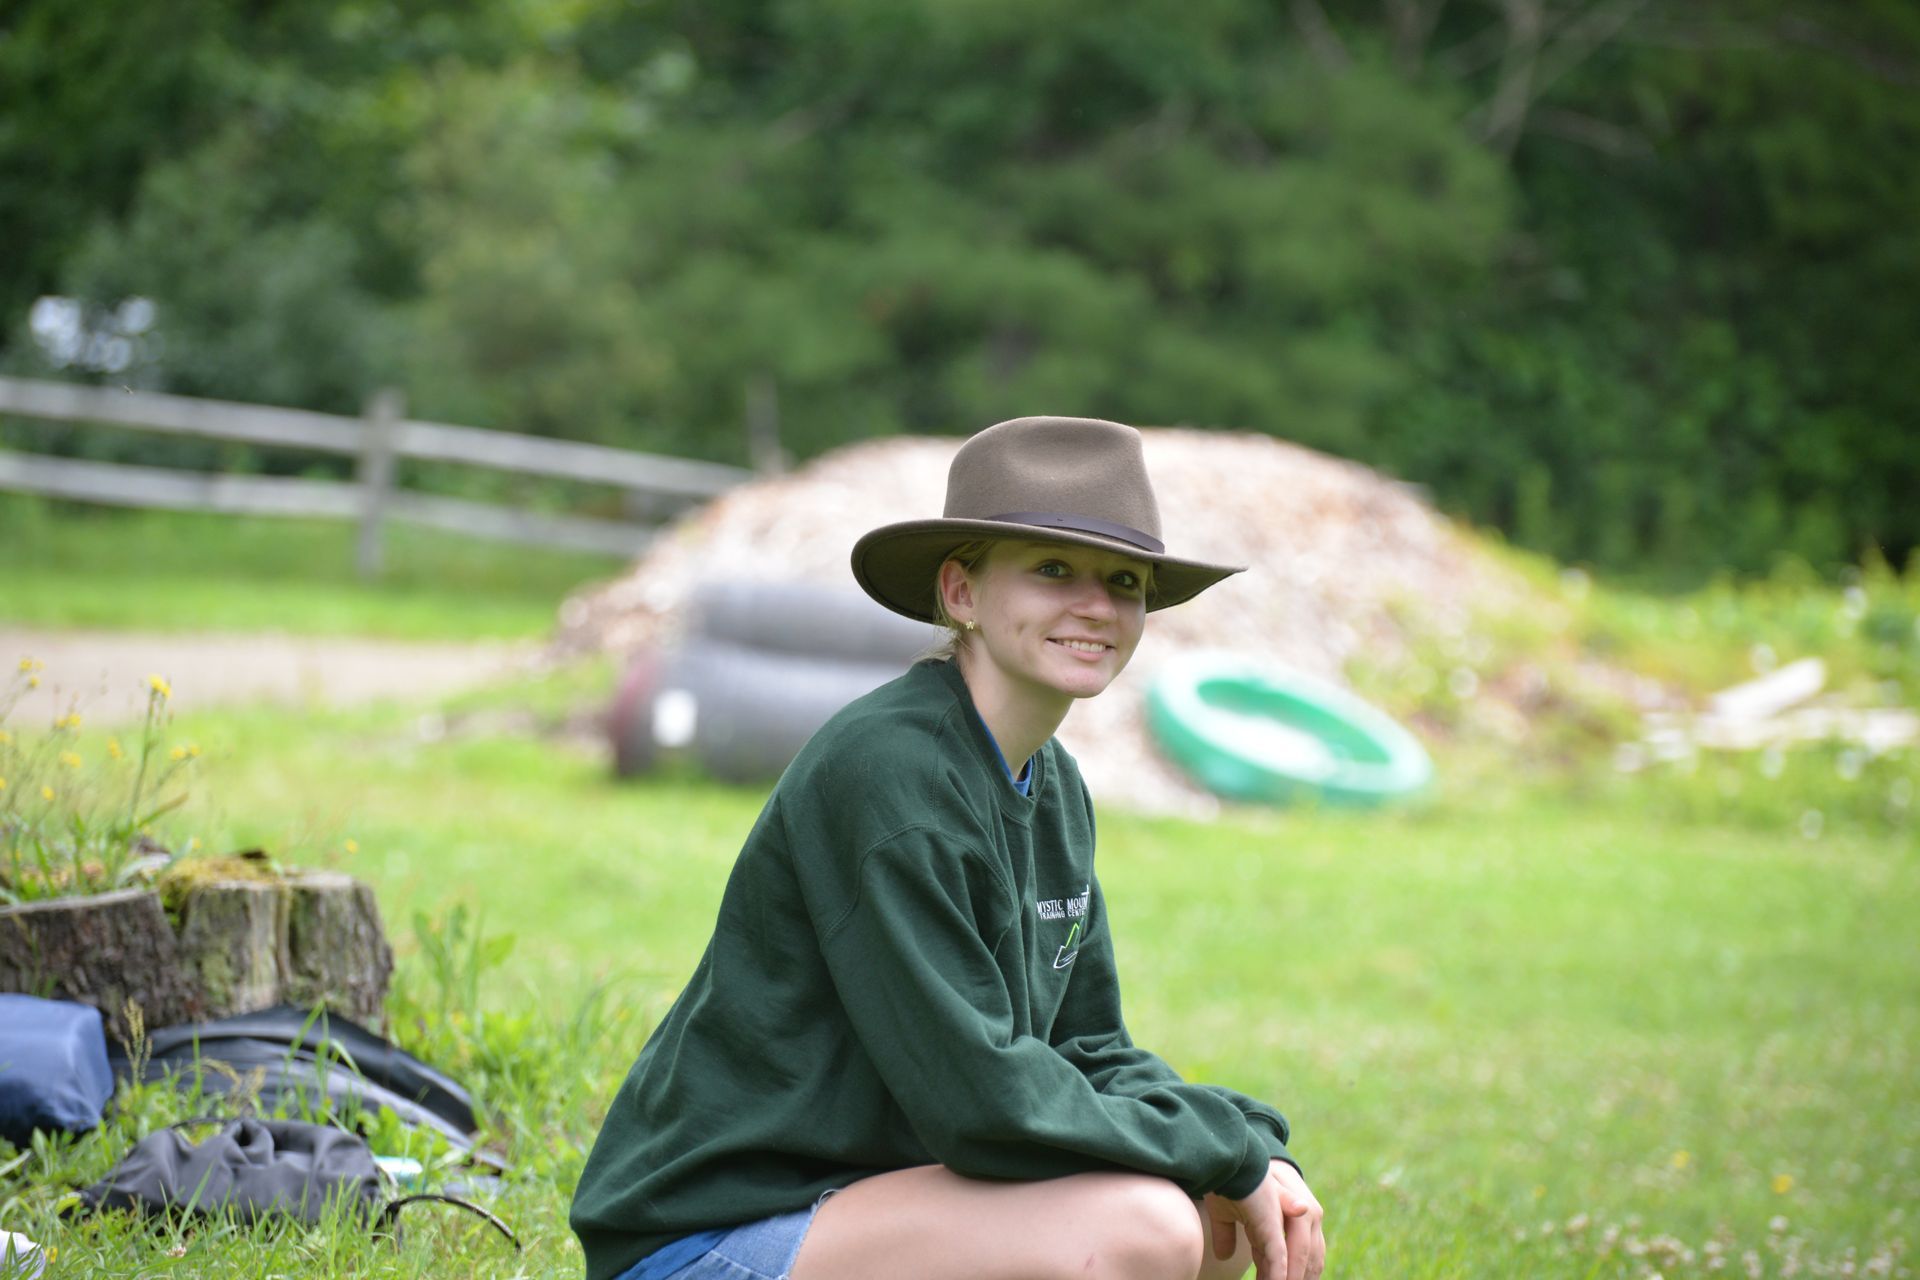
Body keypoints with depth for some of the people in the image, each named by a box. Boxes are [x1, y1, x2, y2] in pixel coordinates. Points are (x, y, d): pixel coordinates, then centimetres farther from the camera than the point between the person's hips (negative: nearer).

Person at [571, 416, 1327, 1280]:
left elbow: (1089, 1055, 13)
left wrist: (1255, 1153, -5)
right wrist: (1226, 1152, -15)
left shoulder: (1052, 789, 9)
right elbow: (977, 1098, -24)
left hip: (876, 1193, 10)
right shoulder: (887, 768, -20)